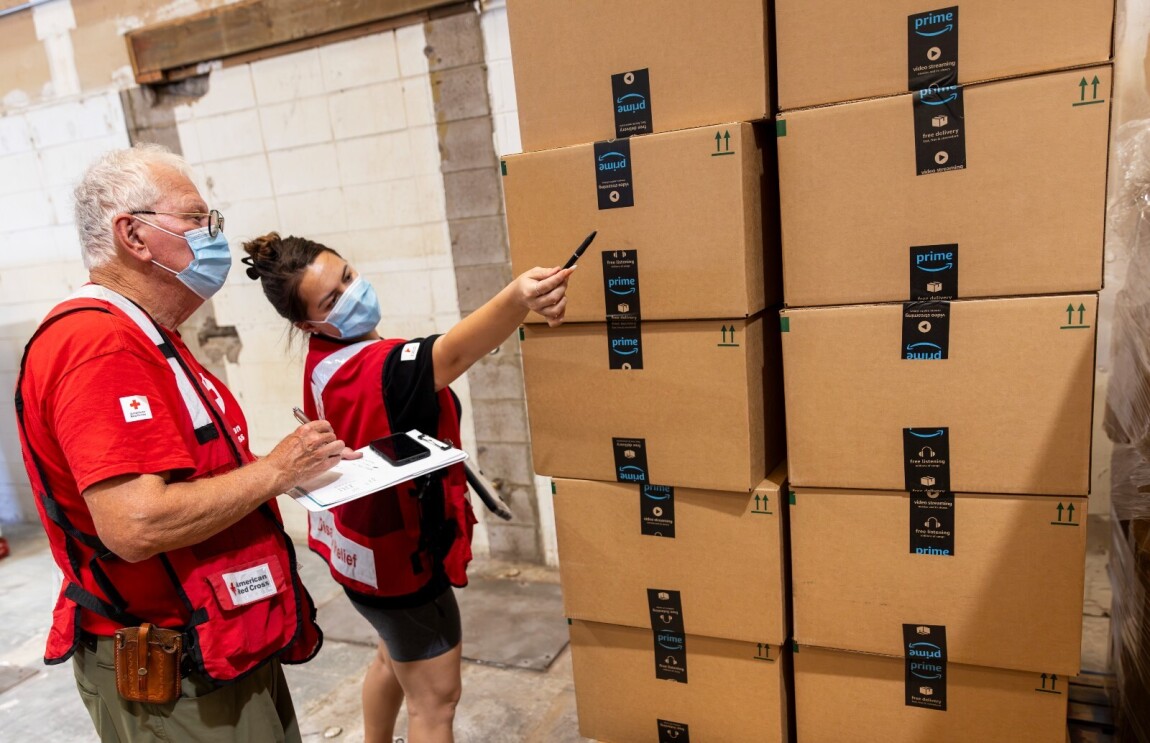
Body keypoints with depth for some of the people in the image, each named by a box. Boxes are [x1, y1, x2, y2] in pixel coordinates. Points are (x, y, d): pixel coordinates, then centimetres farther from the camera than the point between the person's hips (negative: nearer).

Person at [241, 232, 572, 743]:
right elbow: (452, 355, -55)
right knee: (435, 698, 7)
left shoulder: (327, 360, -1)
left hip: (376, 540, 10)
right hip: (397, 552, -10)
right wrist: (517, 298, -71)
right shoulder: (367, 369, -33)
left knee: (395, 656, 32)